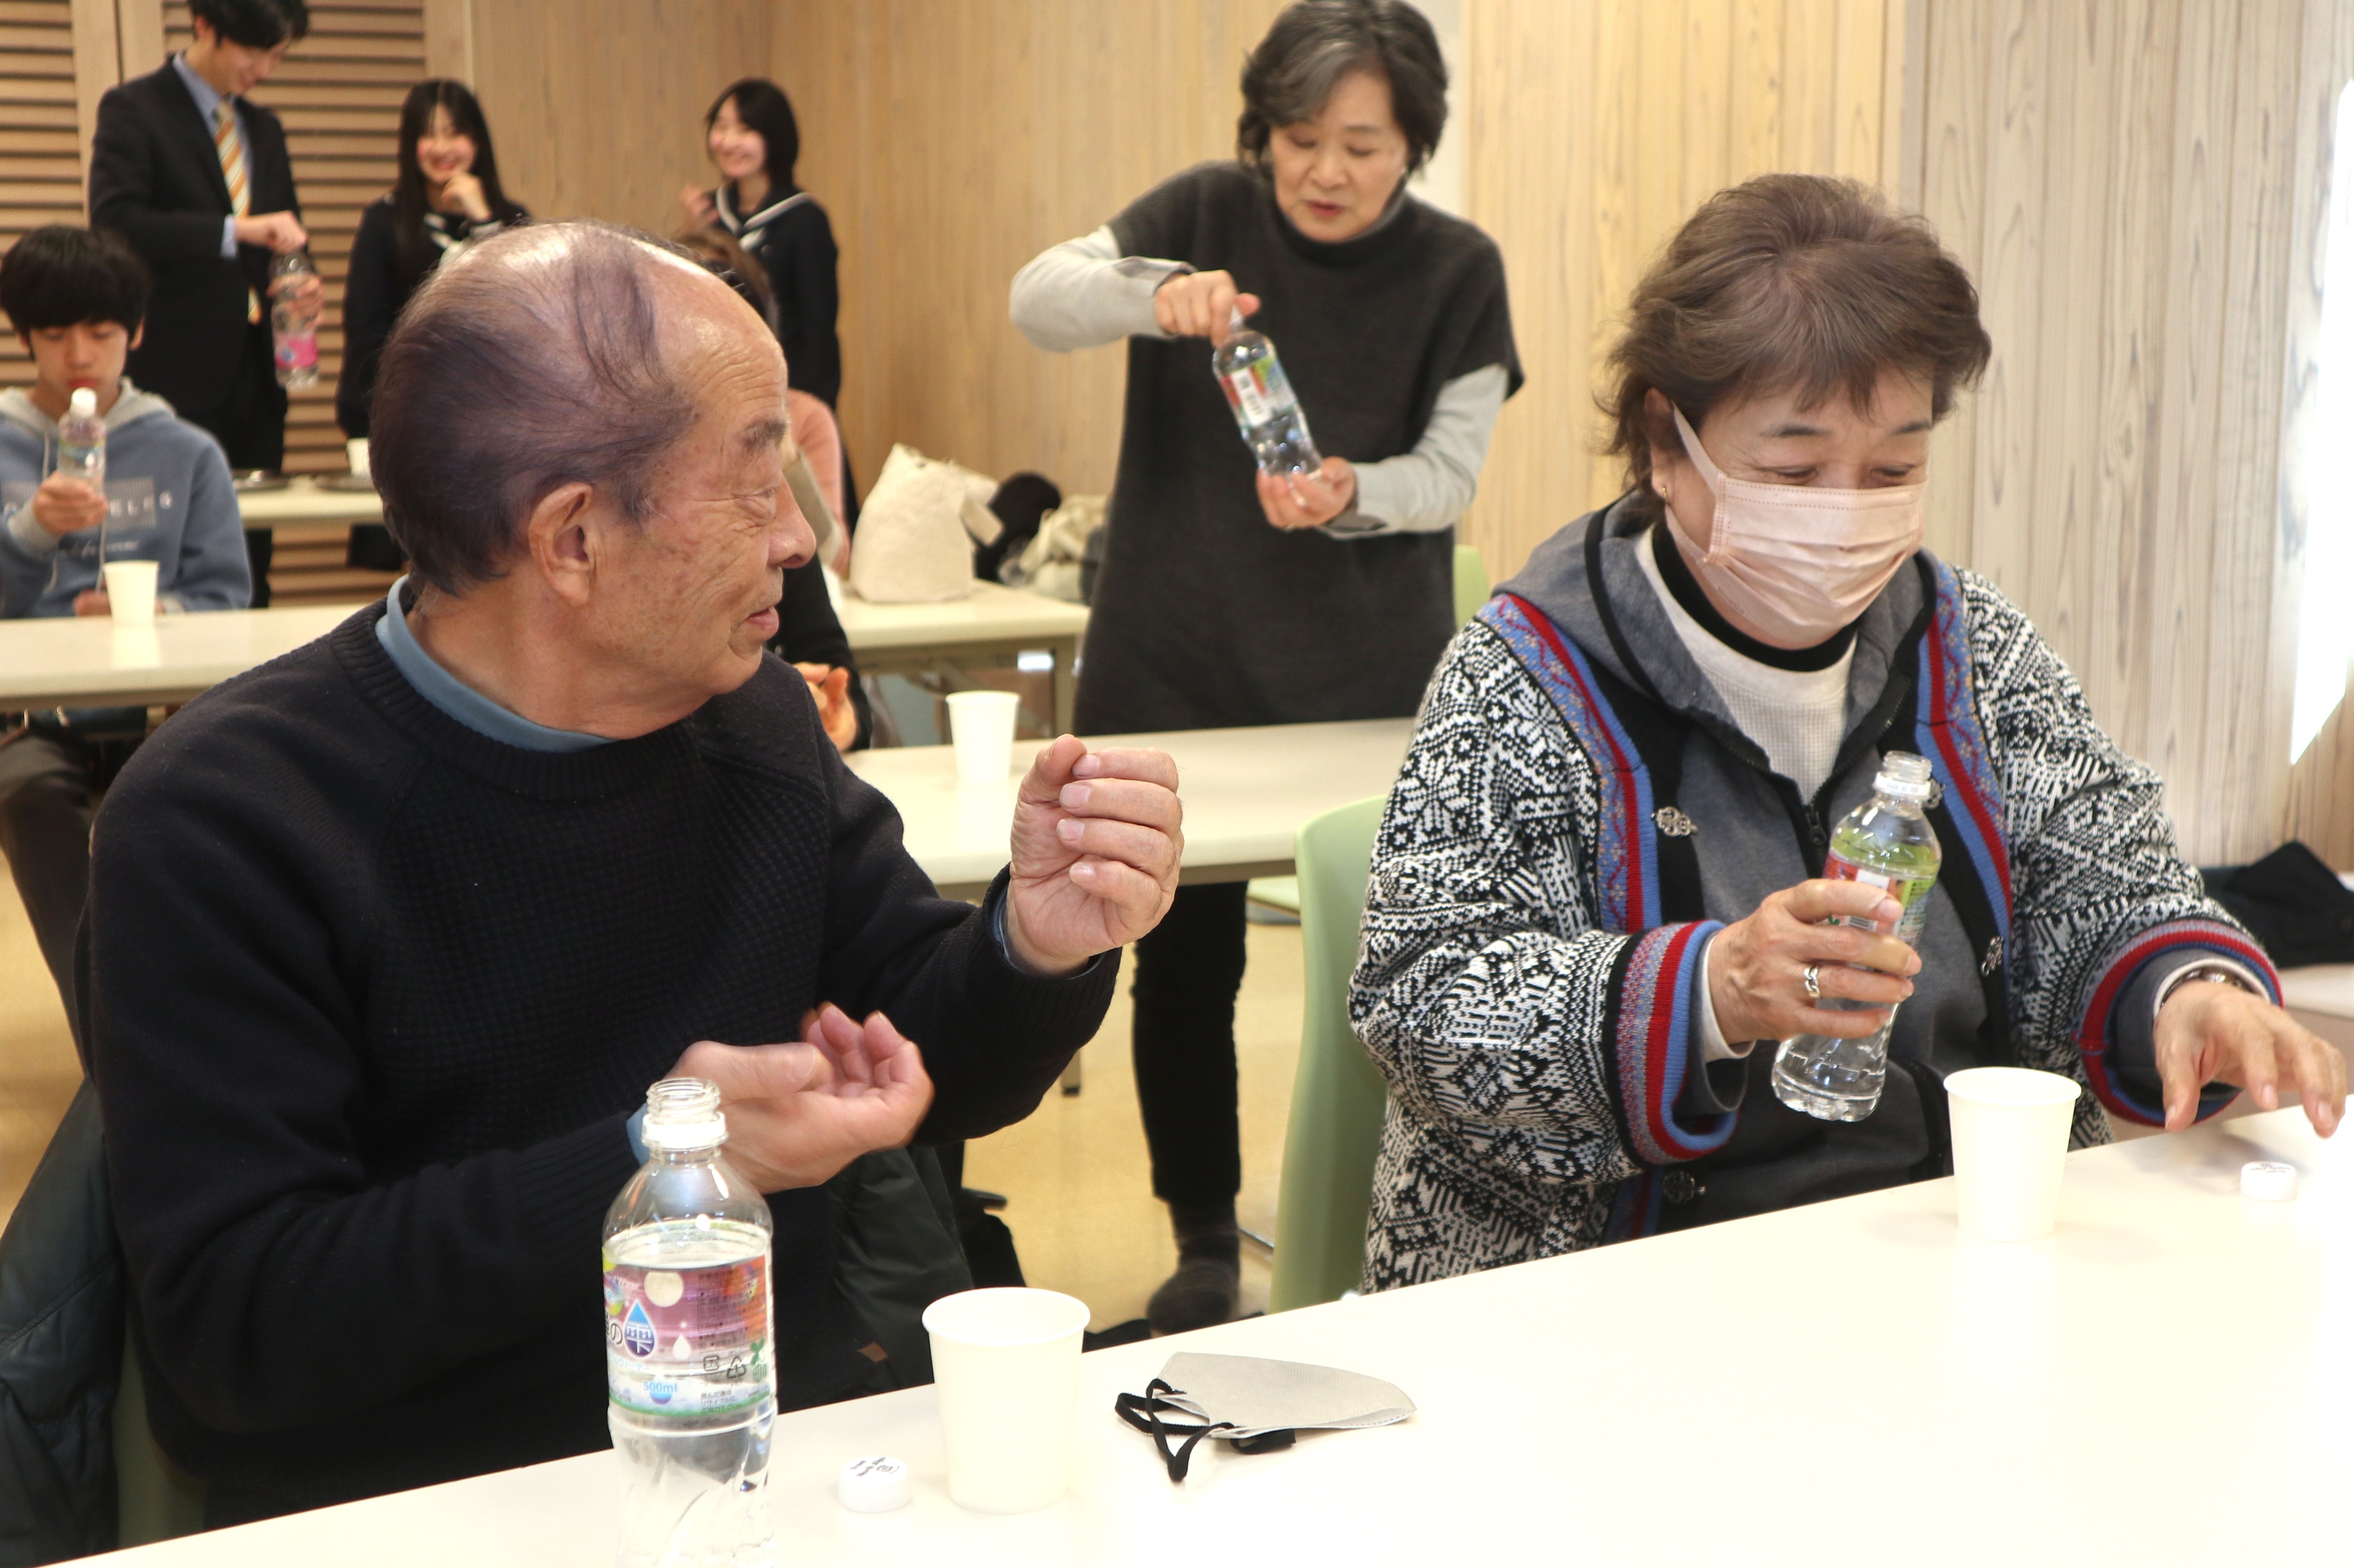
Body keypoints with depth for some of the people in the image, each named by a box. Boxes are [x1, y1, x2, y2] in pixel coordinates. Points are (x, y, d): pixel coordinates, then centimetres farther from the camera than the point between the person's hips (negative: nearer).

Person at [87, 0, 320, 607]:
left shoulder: (265, 130, 18)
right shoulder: (133, 109, -3)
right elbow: (114, 224, -16)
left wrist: (303, 282, 1)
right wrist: (235, 230, -24)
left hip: (256, 370, 6)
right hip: (179, 373, -6)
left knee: (251, 567, 6)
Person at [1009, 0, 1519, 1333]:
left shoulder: (1457, 272, -1)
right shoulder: (1206, 216, 0)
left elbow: (1451, 475, -5)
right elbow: (1038, 298, -10)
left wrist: (1350, 495, -26)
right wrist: (1155, 294, -30)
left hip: (1372, 677, 0)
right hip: (1176, 662, 1)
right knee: (1184, 958, 5)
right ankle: (1206, 1243, 22)